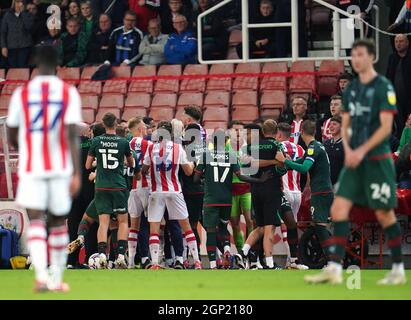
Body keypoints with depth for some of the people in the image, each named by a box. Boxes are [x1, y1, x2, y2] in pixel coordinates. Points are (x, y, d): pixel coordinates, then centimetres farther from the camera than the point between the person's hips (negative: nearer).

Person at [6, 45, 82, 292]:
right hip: (60, 167, 0)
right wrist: (77, 174, -12)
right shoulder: (69, 93, -2)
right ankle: (57, 278, 22)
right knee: (59, 221, 15)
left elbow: (12, 137, 9)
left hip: (31, 167, 0)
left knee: (36, 220, -7)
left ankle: (41, 274, -28)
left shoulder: (22, 93, 2)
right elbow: (72, 135, -11)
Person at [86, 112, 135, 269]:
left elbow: (88, 166, 6)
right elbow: (131, 164, 11)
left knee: (103, 222, 0)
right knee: (123, 221, 9)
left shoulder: (96, 141, -2)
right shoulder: (123, 142, -4)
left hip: (101, 187, 1)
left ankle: (102, 254, -14)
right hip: (119, 186, -1)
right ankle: (121, 255, -2)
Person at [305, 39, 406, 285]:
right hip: (354, 160, 6)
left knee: (384, 213, 0)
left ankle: (398, 270, 12)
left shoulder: (383, 87, -8)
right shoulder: (351, 89, 12)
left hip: (377, 159, -6)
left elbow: (386, 127, -13)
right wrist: (348, 149, -4)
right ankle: (335, 269, -6)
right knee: (339, 208, -5)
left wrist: (362, 151, -18)